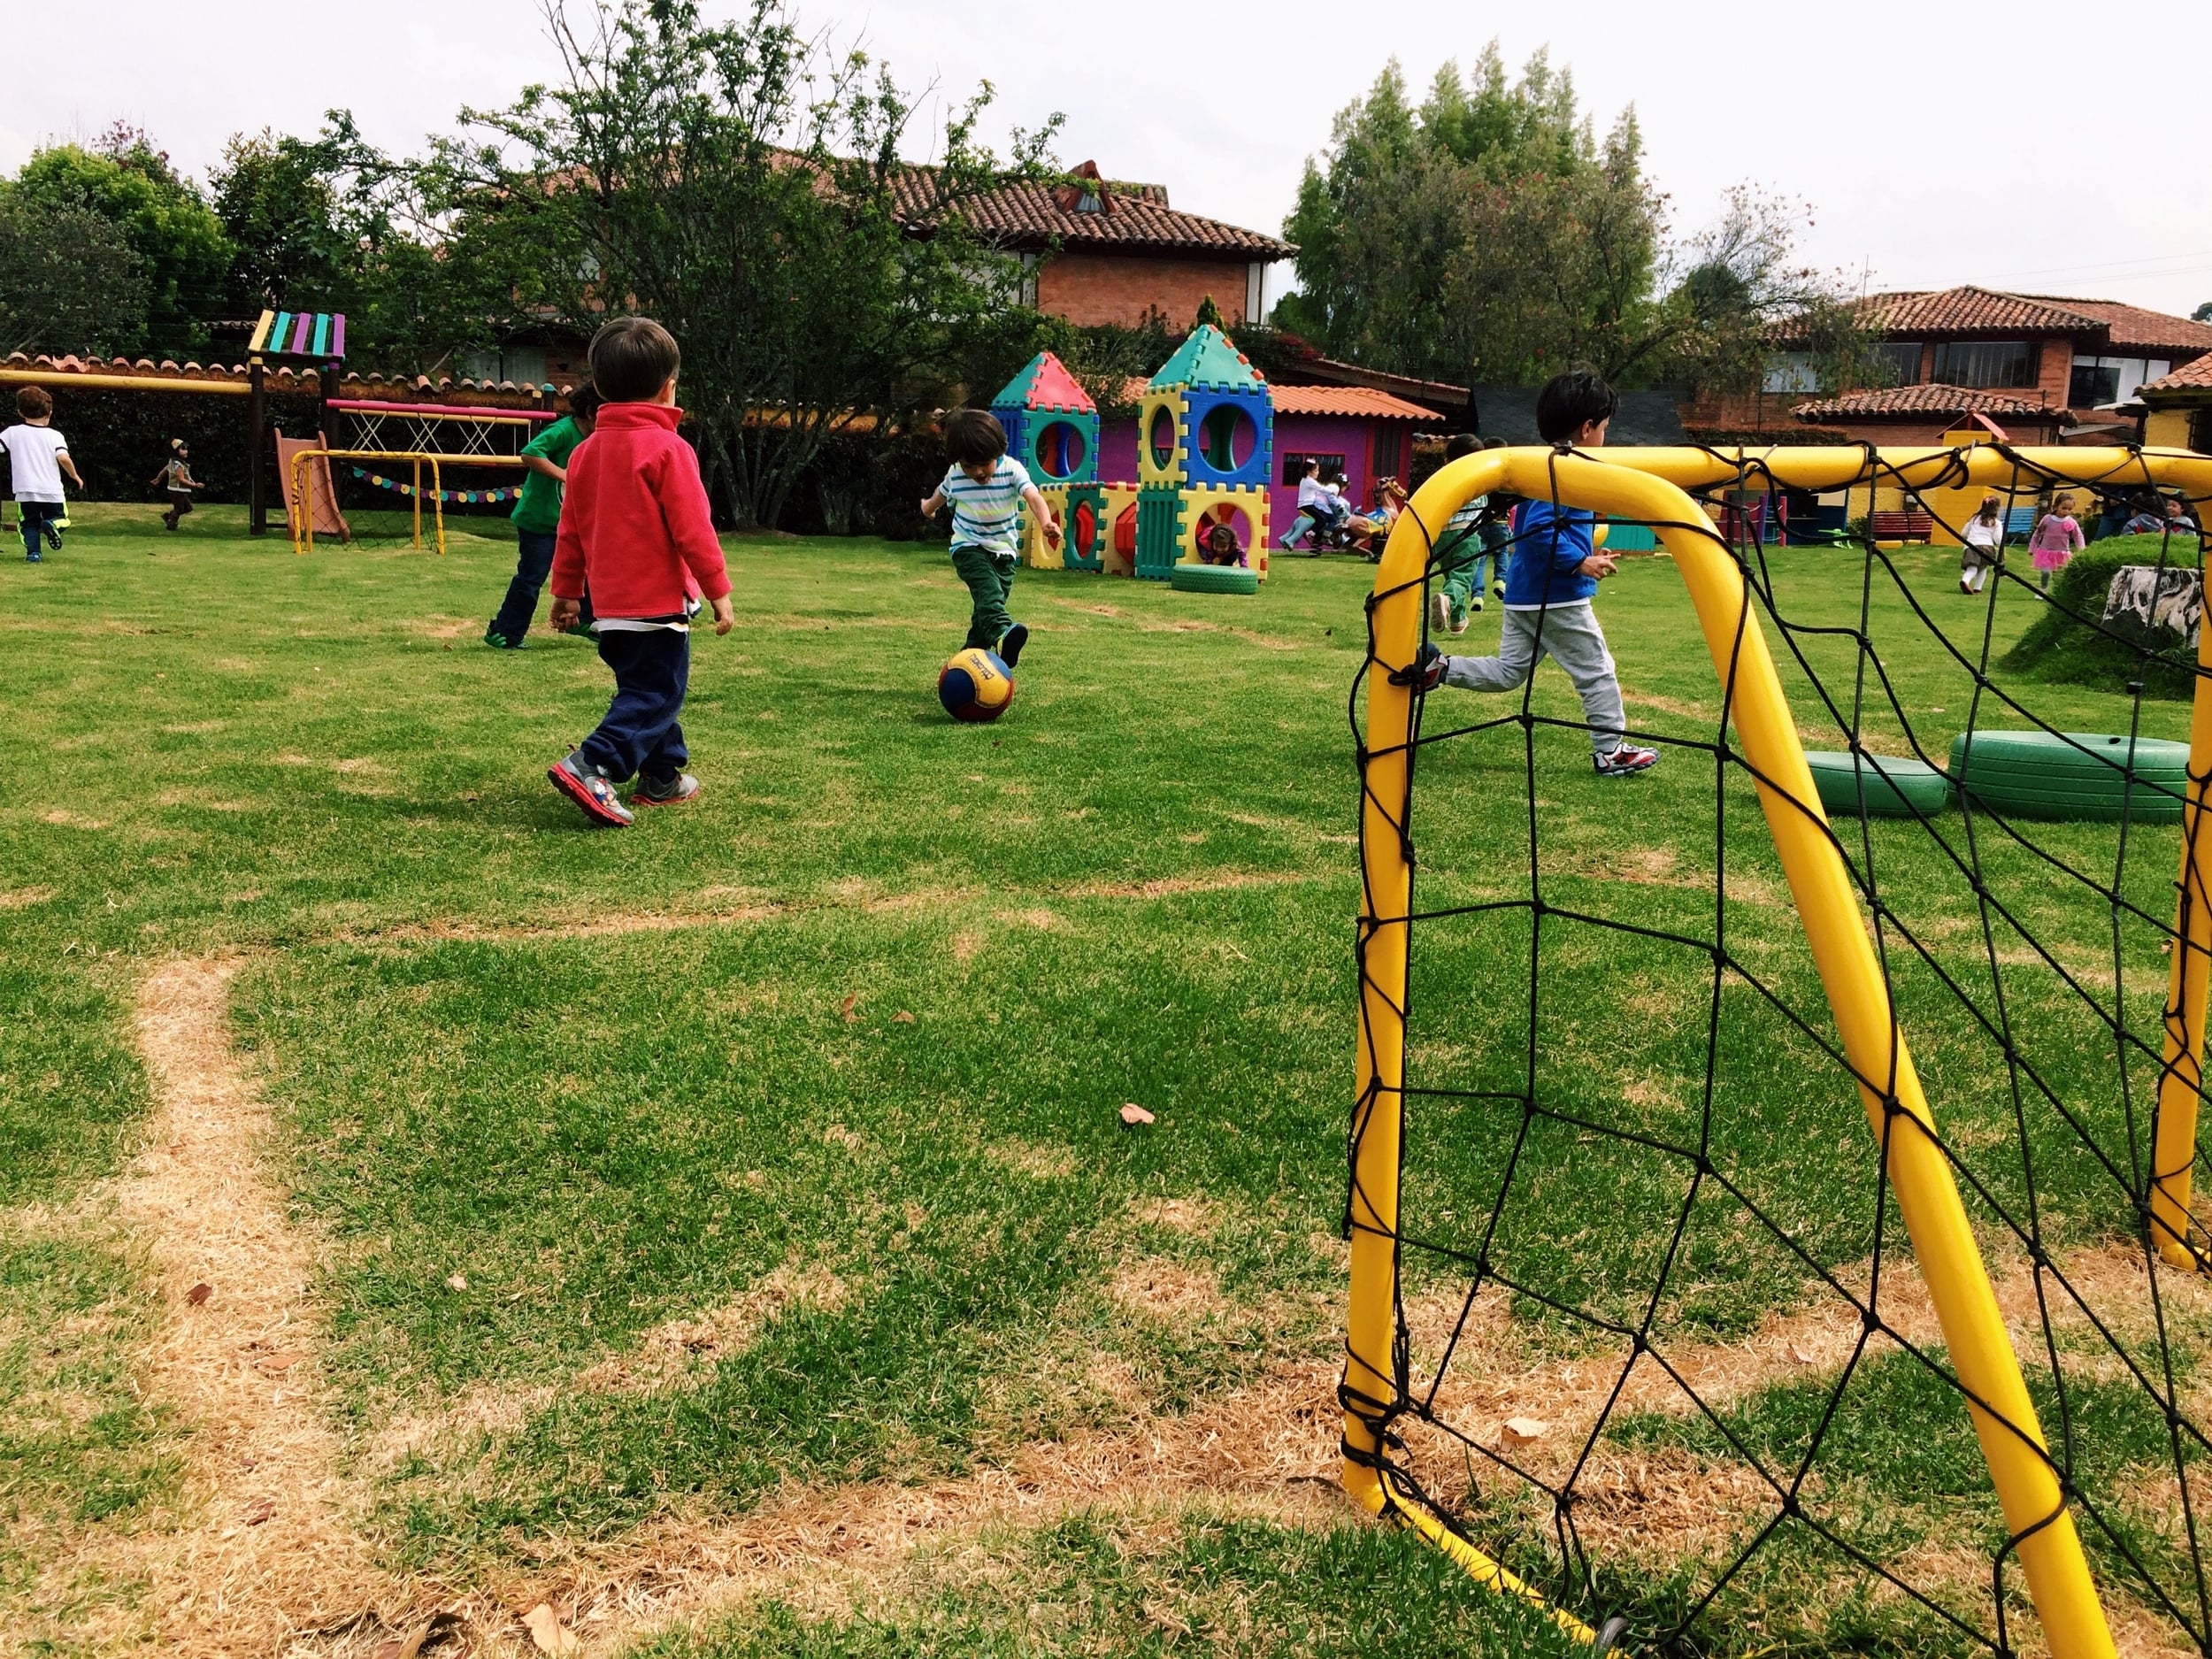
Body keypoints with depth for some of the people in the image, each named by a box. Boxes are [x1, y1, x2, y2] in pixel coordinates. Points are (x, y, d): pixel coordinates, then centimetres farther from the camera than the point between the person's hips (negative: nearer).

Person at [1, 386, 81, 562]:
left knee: (29, 523, 12)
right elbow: (63, 458, -13)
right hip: (51, 491, -1)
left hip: (25, 490, 1)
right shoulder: (54, 436, -1)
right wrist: (75, 476, 2)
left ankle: (33, 552, -8)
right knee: (59, 518, 15)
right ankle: (52, 524, -19)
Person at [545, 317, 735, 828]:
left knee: (648, 688, 20)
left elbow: (570, 531, 15)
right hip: (658, 601, -8)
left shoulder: (586, 451, 10)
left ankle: (663, 777, 27)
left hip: (609, 604, 8)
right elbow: (693, 529, -15)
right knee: (656, 696, -6)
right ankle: (590, 767, -21)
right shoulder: (668, 449, -13)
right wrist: (718, 590, -9)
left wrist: (566, 591, 23)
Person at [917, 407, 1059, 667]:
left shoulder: (1012, 469, -12)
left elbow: (1033, 496, -28)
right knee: (989, 589, -30)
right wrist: (928, 506, 42)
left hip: (1004, 550, 2)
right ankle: (1002, 632, -55)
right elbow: (942, 493, 19)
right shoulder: (955, 474, -5)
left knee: (991, 602, 3)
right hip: (969, 547, -2)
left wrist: (1046, 522, -50)